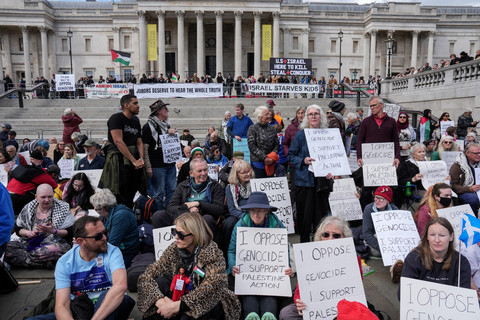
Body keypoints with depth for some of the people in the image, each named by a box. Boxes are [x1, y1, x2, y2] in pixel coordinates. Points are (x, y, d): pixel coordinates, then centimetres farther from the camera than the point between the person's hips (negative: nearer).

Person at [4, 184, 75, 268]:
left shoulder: (62, 208, -1)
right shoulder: (28, 208, 9)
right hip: (30, 242, 5)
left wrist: (54, 231, -21)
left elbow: (70, 232, -4)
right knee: (5, 247, -24)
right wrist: (28, 233, -8)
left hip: (55, 242, -4)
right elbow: (17, 229, 14)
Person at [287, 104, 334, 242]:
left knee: (321, 213, 7)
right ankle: (304, 242, 16)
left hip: (322, 180, 3)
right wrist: (303, 161, -16)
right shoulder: (300, 135, 1)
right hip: (305, 179, -2)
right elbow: (290, 156, 1)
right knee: (305, 213, 1)